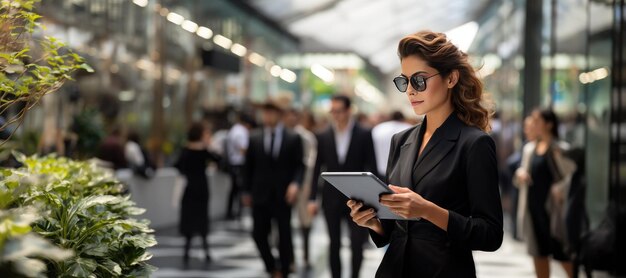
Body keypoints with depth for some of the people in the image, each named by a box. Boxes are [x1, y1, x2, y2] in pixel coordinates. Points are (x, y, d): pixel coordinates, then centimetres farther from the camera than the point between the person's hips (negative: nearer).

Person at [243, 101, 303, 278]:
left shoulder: (293, 139, 0)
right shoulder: (254, 138, 6)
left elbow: (299, 165, 0)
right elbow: (249, 167, 9)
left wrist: (295, 184, -17)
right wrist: (247, 192, 8)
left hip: (283, 196, -2)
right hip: (261, 195, 2)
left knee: (284, 236, 5)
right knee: (259, 234, 0)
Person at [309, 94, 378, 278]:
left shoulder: (364, 135, -2)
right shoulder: (323, 137, 4)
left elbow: (372, 168, -2)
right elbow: (317, 169, 6)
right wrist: (312, 199, 2)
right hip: (332, 199, 2)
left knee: (357, 245, -3)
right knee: (334, 244, 8)